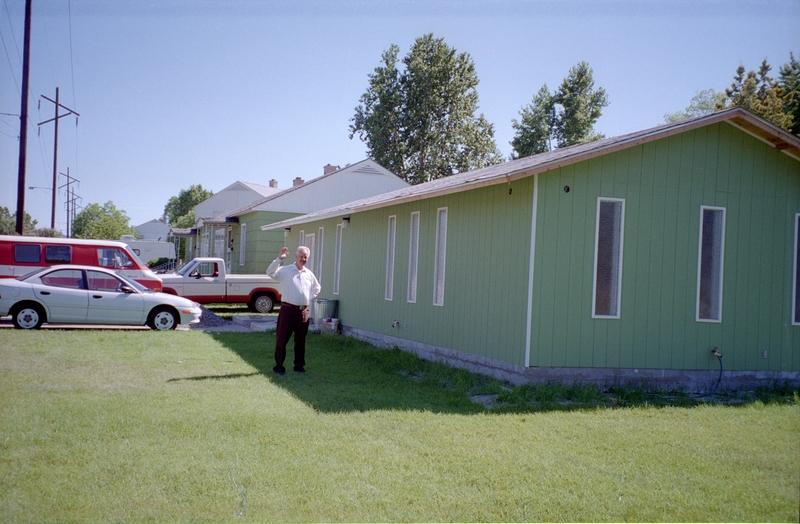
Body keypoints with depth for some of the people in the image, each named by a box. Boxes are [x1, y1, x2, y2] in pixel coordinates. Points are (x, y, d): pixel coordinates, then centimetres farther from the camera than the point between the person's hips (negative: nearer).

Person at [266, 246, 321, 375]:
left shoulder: (309, 274, 13)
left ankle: (299, 365, 21)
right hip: (288, 309, -4)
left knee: (300, 340, 11)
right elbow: (270, 272, -18)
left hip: (304, 311, 5)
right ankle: (278, 366, 6)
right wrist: (279, 258, -24)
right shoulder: (285, 270, -2)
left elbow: (317, 287, 27)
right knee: (282, 339, -1)